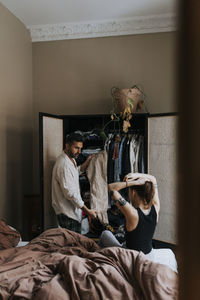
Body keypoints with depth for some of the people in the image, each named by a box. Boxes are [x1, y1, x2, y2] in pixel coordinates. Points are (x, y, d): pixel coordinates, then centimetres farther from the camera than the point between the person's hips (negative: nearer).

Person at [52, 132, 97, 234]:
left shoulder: (71, 159, 7)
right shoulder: (64, 164, -24)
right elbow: (70, 193, -25)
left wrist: (87, 161, 12)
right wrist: (87, 210, -21)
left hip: (72, 211, 10)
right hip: (67, 214, -10)